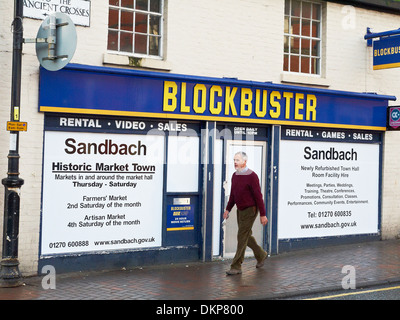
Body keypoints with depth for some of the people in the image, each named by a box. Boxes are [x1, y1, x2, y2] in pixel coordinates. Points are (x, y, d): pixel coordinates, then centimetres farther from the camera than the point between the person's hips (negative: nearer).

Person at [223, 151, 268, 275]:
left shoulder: (252, 176, -16)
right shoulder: (235, 175, 7)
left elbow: (258, 196, -16)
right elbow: (233, 195, 18)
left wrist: (262, 214, -15)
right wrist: (228, 209, 15)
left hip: (250, 210, -8)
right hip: (240, 210, 8)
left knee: (242, 237, -8)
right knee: (246, 236, 15)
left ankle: (236, 267, -4)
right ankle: (261, 255, 36)